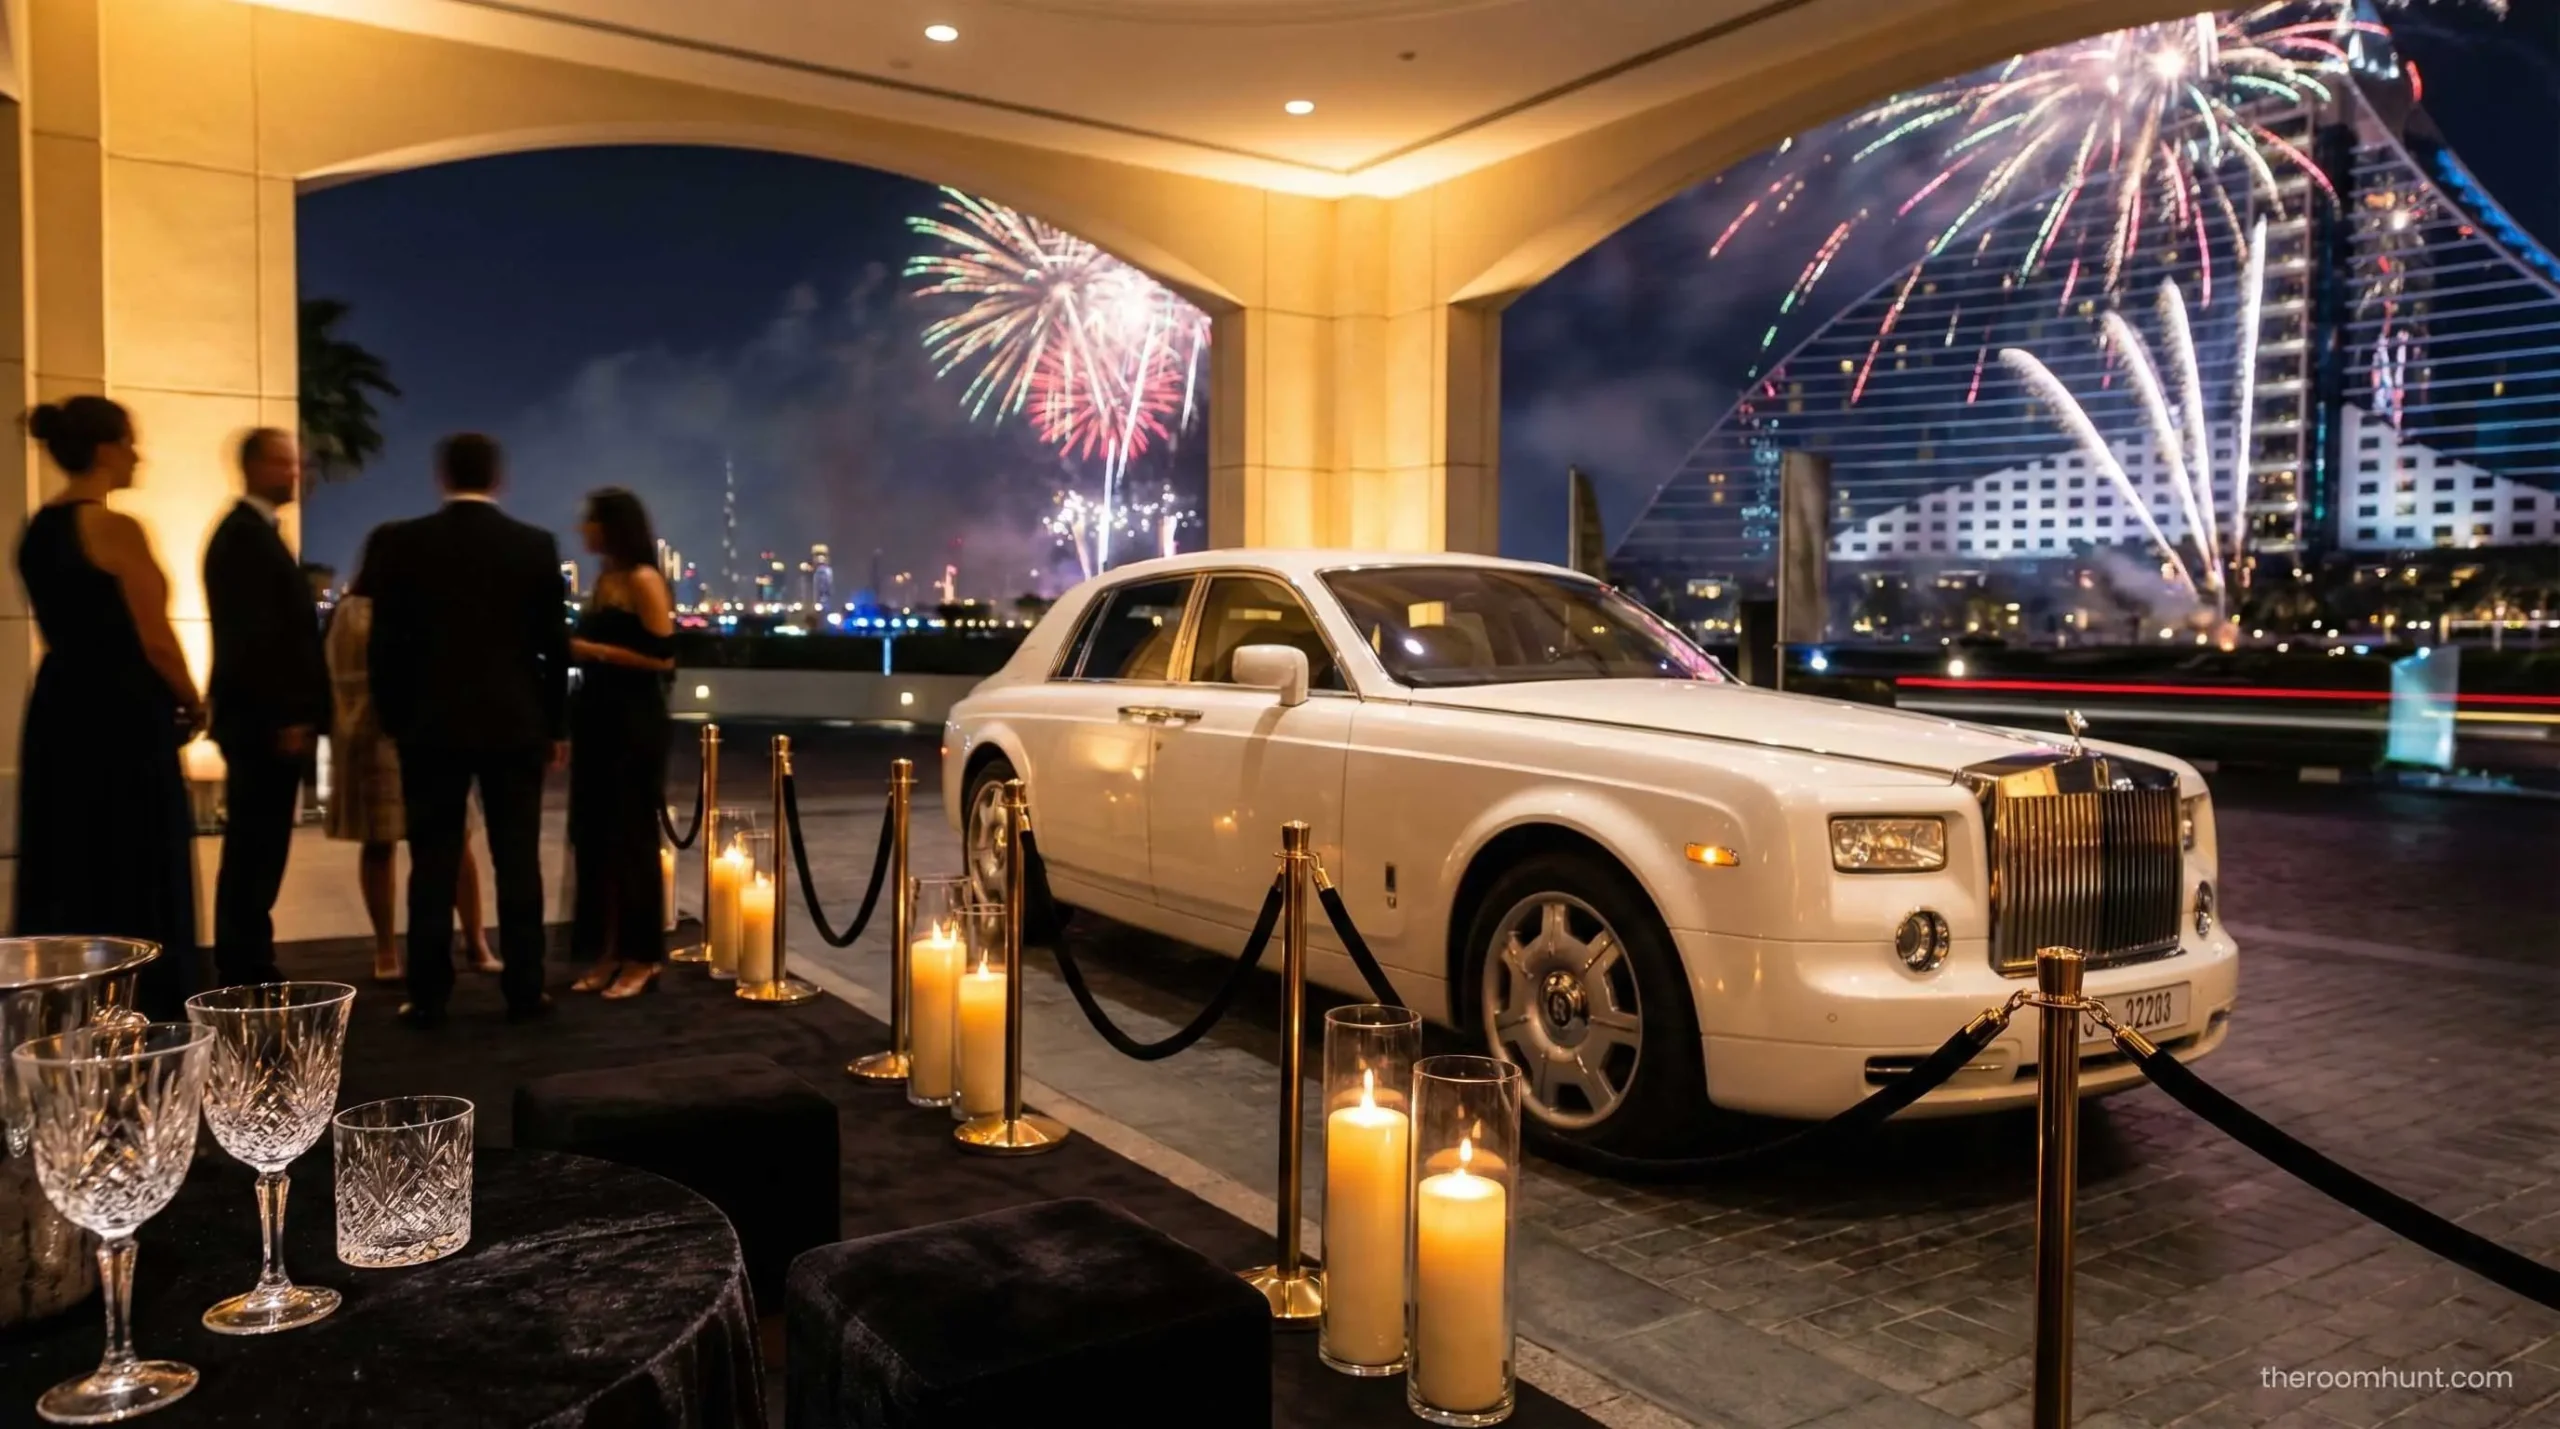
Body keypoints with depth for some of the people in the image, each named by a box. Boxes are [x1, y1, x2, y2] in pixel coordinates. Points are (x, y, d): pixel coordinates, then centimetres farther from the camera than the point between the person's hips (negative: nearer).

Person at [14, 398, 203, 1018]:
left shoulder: (36, 530, 11)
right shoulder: (117, 529, -14)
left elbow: (74, 625, 14)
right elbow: (155, 641, -14)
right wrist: (192, 704, 3)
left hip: (58, 710, 8)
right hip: (121, 716, -8)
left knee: (65, 873, 13)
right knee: (135, 877, 0)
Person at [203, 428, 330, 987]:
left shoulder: (254, 532, 19)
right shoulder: (246, 534, -13)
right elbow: (252, 635, -20)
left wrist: (293, 714, 16)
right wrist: (286, 717, -21)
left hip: (268, 717, 10)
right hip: (264, 720, -10)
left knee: (257, 852, 12)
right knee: (255, 852, -6)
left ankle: (247, 969, 18)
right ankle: (246, 974, -1)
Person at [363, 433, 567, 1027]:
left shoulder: (398, 542, -3)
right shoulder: (536, 545, -1)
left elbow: (384, 642, -1)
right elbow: (554, 642, 1)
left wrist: (393, 719, 9)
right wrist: (556, 724, 9)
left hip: (431, 726, 0)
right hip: (515, 724, 0)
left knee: (433, 867, 5)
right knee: (517, 863, 5)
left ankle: (427, 997, 7)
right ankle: (524, 991, 9)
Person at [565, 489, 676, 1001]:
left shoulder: (644, 581, -11)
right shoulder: (604, 579, 12)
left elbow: (663, 657, -18)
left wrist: (592, 650, -16)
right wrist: (573, 649, 5)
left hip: (635, 724, -8)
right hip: (596, 719, 8)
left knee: (632, 837, -2)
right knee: (593, 836, 9)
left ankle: (642, 958, 7)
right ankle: (608, 952, 18)